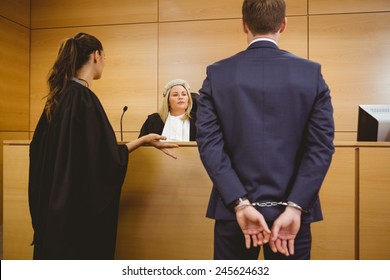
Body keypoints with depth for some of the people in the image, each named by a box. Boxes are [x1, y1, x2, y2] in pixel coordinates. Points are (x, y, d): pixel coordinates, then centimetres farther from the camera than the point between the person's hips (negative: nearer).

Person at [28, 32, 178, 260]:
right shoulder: (84, 98, -21)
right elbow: (105, 158, -23)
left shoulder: (60, 96, 6)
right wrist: (143, 141, -12)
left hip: (58, 199, 9)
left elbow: (39, 147, 16)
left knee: (58, 252, 21)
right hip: (79, 203, -9)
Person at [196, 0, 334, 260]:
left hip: (233, 208, 0)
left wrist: (240, 204, -12)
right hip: (292, 209, 0)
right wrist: (295, 207, -12)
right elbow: (322, 147, -10)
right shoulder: (312, 73, -2)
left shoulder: (217, 74, -3)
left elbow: (209, 144, -11)